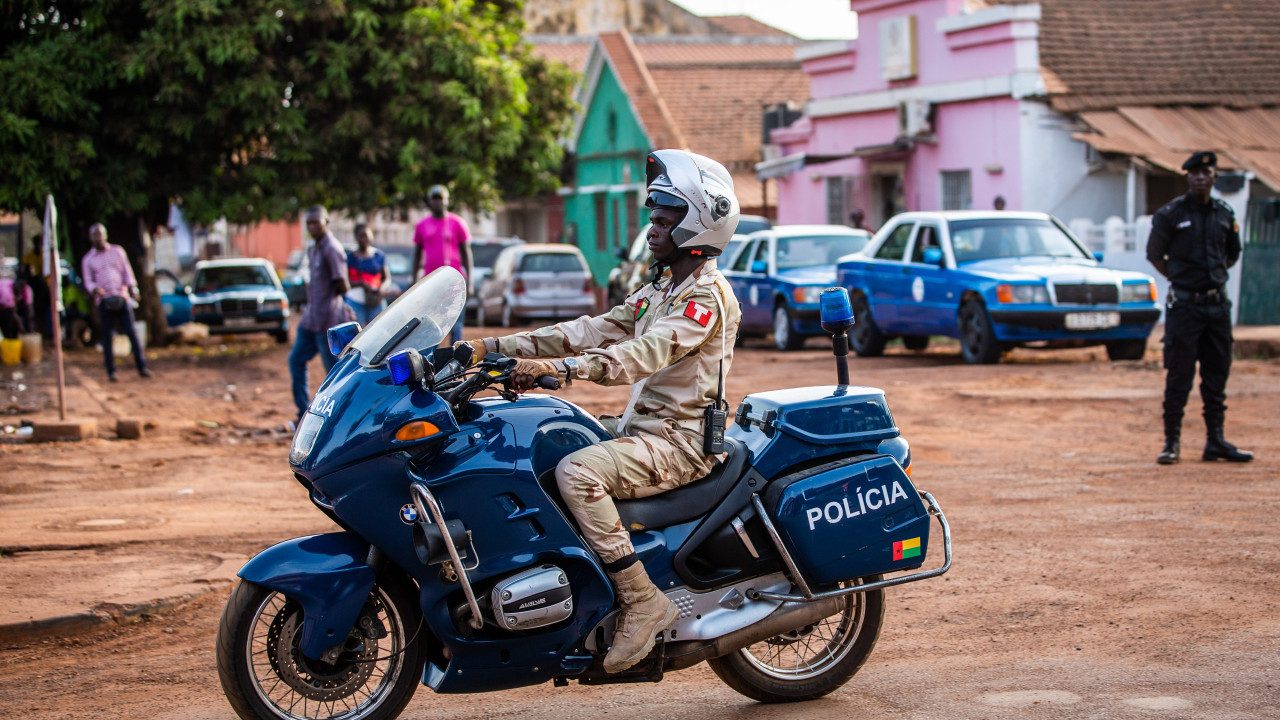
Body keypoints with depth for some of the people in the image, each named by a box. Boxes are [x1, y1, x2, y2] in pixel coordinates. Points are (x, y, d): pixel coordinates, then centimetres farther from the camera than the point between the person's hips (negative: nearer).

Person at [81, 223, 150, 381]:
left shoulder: (117, 251, 11)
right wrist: (94, 289, -18)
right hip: (104, 301, 0)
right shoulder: (88, 259, 7)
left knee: (132, 332, -4)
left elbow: (127, 271, 12)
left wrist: (132, 288, 0)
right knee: (107, 337, -1)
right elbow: (88, 281, 3)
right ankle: (111, 371, 4)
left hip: (122, 298, 0)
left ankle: (142, 367, -1)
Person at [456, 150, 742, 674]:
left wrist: (562, 367, -42)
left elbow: (646, 353, -29)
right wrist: (495, 348, 4)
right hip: (644, 425, 10)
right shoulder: (662, 288, 18)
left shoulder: (706, 296, -13)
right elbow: (596, 331, 12)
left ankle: (642, 601, -27)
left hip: (680, 441, -10)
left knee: (577, 472, -31)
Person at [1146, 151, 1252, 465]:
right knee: (1179, 375, -3)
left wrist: (1214, 275, 10)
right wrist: (1180, 278, 3)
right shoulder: (1171, 214, -4)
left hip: (1218, 304, 4)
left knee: (1217, 373, 7)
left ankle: (1215, 441, 13)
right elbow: (1154, 254, 3)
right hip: (1184, 305, -4)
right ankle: (1172, 441, 3)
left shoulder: (1225, 214, 8)